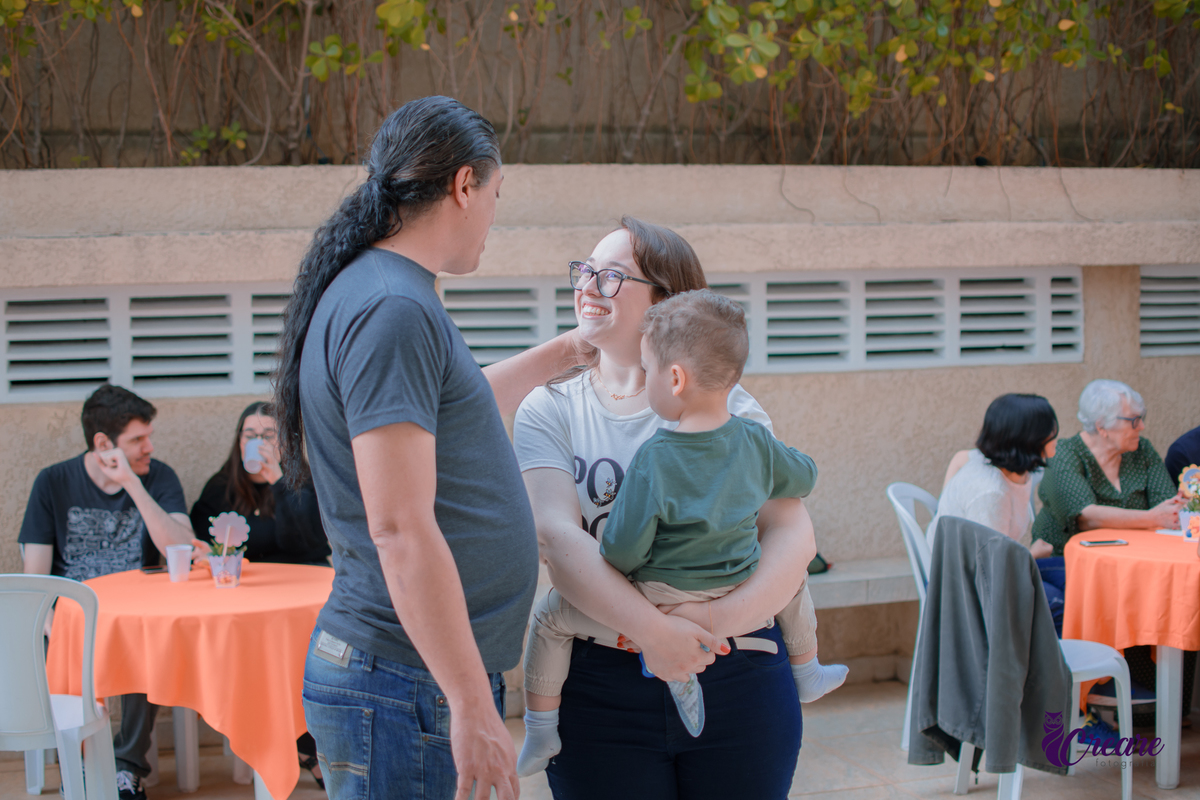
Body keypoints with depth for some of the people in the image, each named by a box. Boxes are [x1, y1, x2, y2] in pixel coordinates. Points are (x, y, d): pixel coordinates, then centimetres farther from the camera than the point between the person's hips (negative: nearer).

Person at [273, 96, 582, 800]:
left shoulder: (382, 295, 14)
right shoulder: (392, 309, -17)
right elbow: (400, 531, -23)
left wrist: (559, 354, 46)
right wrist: (472, 708, -21)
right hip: (409, 689, -10)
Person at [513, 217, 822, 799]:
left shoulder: (724, 405, 4)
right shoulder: (549, 411, 5)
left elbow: (793, 534, -4)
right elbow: (555, 535, -11)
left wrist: (726, 616, -22)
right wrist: (650, 630, -23)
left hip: (736, 680, 0)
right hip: (599, 693, 0)